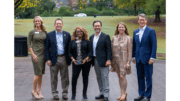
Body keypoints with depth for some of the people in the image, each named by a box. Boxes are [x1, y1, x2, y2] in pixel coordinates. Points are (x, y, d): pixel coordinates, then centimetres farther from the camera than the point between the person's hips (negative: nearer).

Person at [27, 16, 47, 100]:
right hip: (36, 54, -4)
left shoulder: (44, 32, 9)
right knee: (38, 74, -7)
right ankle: (34, 91, 6)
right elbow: (29, 44, -4)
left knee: (41, 74, 8)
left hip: (43, 54, 4)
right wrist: (33, 54, -12)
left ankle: (39, 91, 16)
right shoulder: (32, 32, -3)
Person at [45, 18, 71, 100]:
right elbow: (47, 48, 2)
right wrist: (48, 59, -6)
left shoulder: (67, 35, 6)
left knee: (65, 77, 6)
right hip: (54, 59, -1)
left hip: (64, 59, 1)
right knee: (54, 78, 6)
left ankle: (64, 93, 16)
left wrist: (69, 60, 2)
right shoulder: (50, 35, 3)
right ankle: (54, 93, 17)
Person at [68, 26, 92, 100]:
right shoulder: (72, 42, 9)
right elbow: (69, 52, 9)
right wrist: (73, 59, -7)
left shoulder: (87, 41, 5)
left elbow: (90, 51, 1)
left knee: (85, 77, 5)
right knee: (74, 77, -9)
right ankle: (73, 94, 3)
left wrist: (86, 59, -12)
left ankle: (84, 93, 16)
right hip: (76, 63, 0)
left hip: (86, 62, 0)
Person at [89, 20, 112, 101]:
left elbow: (109, 49, -8)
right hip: (95, 60, 6)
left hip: (103, 61, -6)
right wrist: (91, 60, 8)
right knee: (99, 78, 11)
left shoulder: (105, 37, -5)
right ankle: (102, 93, 20)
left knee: (104, 78, -4)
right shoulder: (91, 37, 12)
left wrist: (108, 60, -16)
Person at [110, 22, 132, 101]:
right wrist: (111, 60, 6)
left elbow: (130, 51, -5)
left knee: (122, 76, -8)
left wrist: (128, 62, -9)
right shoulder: (114, 37, 6)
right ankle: (122, 93, 19)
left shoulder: (128, 38, -4)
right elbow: (112, 49, 9)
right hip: (116, 60, 4)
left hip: (123, 60, -4)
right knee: (119, 77, 9)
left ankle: (124, 93, 5)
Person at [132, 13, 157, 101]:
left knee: (148, 78, 2)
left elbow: (154, 45, -9)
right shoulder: (135, 32, 11)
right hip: (138, 59, 5)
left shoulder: (151, 31, -6)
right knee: (140, 77, 11)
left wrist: (152, 57, -15)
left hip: (147, 58, -5)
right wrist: (133, 56, 12)